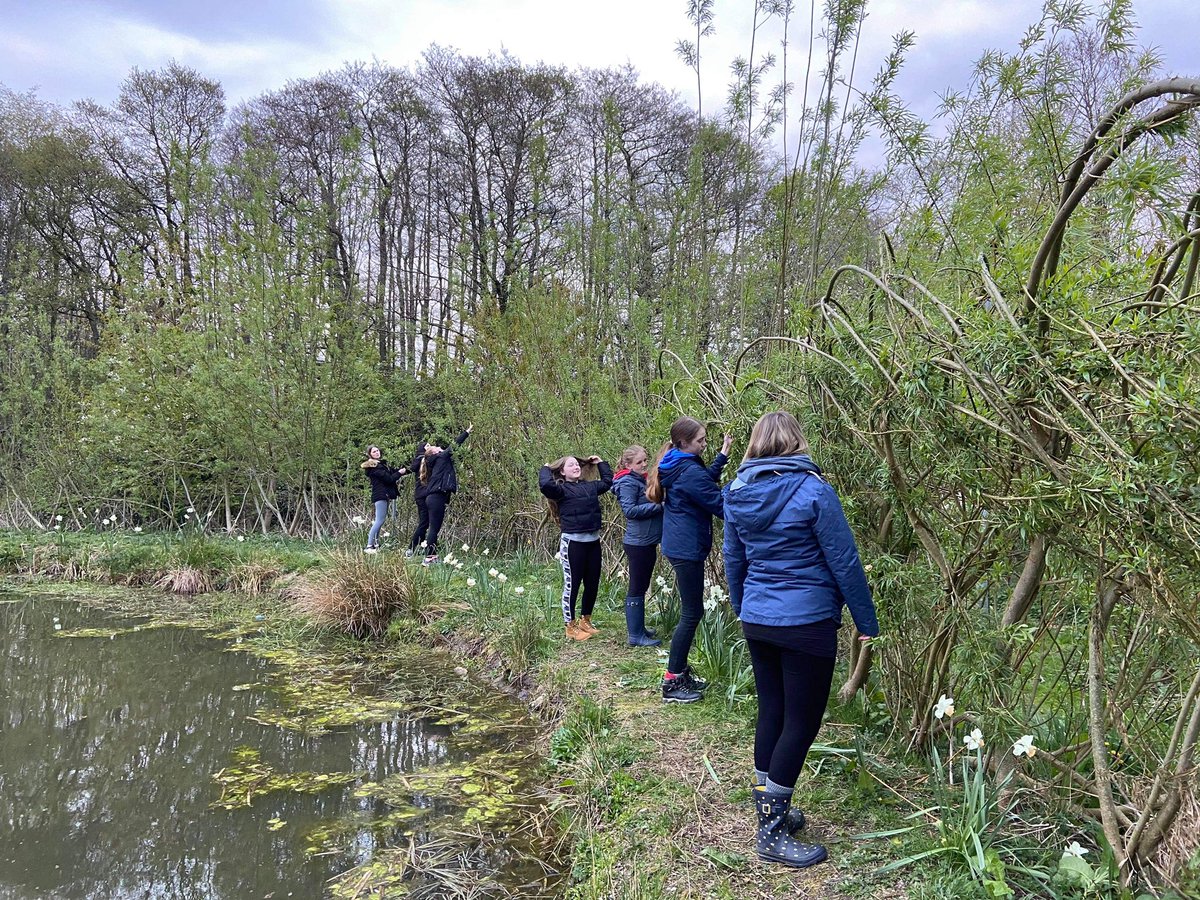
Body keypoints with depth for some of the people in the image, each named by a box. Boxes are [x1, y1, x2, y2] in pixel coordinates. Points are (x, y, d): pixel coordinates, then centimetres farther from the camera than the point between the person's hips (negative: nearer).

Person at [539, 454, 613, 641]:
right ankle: (571, 626, 13)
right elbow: (545, 485, -26)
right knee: (572, 584, 1)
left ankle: (585, 621, 30)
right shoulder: (561, 489, -6)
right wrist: (546, 469, -9)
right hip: (573, 542, -6)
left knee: (593, 583, 12)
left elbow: (608, 481, 29)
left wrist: (600, 463, 28)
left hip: (593, 541, 6)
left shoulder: (590, 486, 12)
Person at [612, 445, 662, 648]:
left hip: (647, 542, 9)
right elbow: (630, 510, -23)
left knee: (642, 587, 16)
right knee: (637, 589, -3)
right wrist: (657, 505, -24)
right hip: (638, 543, -9)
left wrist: (661, 503, 2)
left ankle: (637, 627, 27)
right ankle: (635, 635, 2)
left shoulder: (642, 480, 14)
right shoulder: (628, 482, -14)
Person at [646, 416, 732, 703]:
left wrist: (722, 456, 20)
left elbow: (705, 483, 23)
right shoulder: (689, 471, -21)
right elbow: (720, 506, -18)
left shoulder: (676, 466, 9)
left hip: (680, 546, 10)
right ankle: (672, 682, 3)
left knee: (691, 611, 17)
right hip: (688, 549, -10)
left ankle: (681, 671, 26)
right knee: (691, 614, -3)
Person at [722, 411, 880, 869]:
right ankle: (771, 833, 9)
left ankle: (769, 810, 29)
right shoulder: (813, 490, -14)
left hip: (756, 621, 6)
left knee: (771, 712, 17)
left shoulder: (737, 494, 2)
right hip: (807, 624, -6)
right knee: (801, 721, 4)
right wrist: (867, 622, -1)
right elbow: (844, 562, -11)